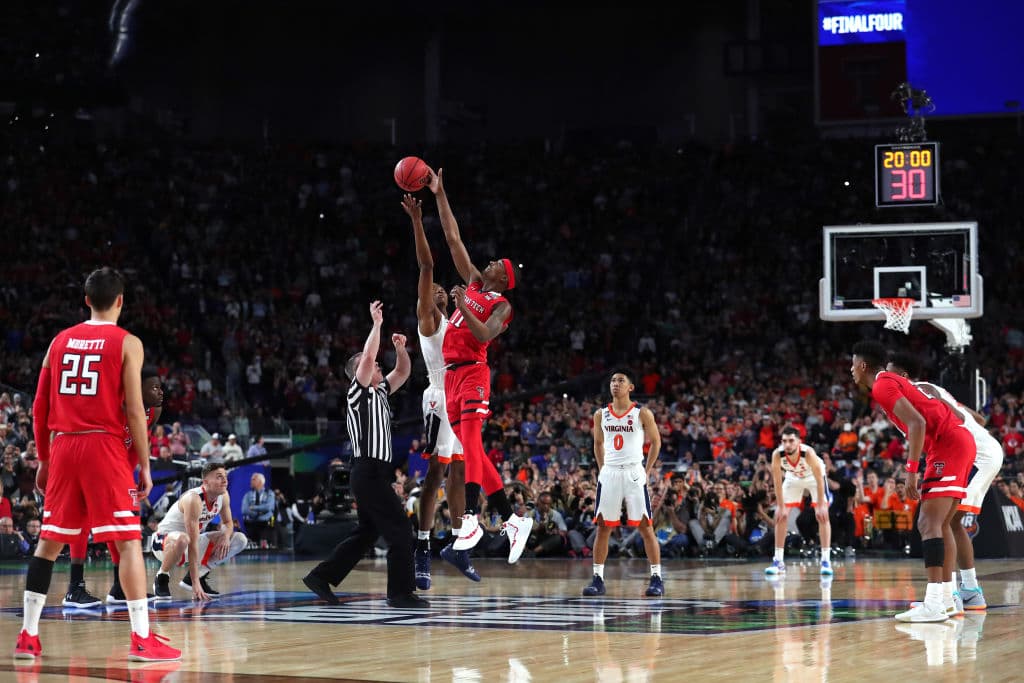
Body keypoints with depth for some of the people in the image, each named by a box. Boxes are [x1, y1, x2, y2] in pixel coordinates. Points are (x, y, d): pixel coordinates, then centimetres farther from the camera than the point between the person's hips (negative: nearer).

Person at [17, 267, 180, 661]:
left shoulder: (60, 341, 11)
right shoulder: (127, 343, -2)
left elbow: (40, 407, 11)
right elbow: (134, 410, -9)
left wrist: (44, 459, 19)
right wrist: (144, 465, -3)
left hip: (64, 447, 5)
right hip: (105, 448, -5)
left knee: (49, 542, 12)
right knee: (129, 542, -3)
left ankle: (27, 637, 11)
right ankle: (142, 639, -9)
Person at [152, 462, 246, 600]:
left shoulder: (223, 496, -7)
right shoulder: (193, 499, -31)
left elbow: (227, 522, 12)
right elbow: (193, 544, -34)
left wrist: (226, 536, -15)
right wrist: (195, 583, -36)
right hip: (165, 540, -8)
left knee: (240, 540, 1)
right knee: (182, 539, -44)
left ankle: (199, 575, 3)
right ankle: (162, 578, -15)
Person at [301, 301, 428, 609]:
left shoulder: (379, 393, 17)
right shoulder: (358, 393, -7)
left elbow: (402, 373, 24)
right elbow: (367, 357, -20)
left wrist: (400, 349, 6)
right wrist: (377, 323, -13)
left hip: (376, 474, 9)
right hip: (369, 471, -9)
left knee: (365, 534, 13)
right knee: (400, 530, -10)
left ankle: (322, 577, 16)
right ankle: (401, 591, -8)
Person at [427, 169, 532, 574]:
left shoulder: (501, 306, -1)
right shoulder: (473, 283, 19)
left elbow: (485, 335, -19)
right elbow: (453, 239, 20)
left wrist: (463, 308, -27)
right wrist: (439, 196, 18)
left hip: (473, 373, -8)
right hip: (452, 374, 8)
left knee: (469, 444, -21)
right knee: (469, 453, 7)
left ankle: (469, 522, -32)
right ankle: (512, 520, 11)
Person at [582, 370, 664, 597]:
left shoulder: (642, 414, -3)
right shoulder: (601, 415, 7)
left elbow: (656, 441, 4)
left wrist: (647, 470, 0)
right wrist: (602, 469, 11)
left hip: (634, 473, -3)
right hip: (609, 474, 3)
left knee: (645, 526, -4)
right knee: (603, 527, 3)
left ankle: (656, 578, -1)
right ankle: (598, 579, 7)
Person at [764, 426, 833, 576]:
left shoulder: (808, 452, -39)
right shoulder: (777, 454, -32)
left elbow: (819, 479, -31)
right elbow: (777, 481, -22)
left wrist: (820, 505, -31)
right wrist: (781, 506, -22)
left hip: (813, 477, -3)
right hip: (793, 478, 3)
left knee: (822, 515, -15)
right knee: (780, 516, -5)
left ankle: (826, 561, -13)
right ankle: (778, 561, 2)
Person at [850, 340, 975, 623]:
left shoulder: (882, 386, -6)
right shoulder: (894, 381, 24)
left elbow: (917, 423, -19)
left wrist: (911, 471, -19)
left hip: (948, 444, -10)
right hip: (961, 440, 10)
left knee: (929, 523, -15)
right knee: (941, 523, 16)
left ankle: (933, 605, -23)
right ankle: (946, 597, 18)